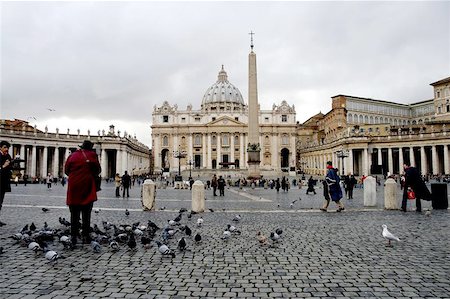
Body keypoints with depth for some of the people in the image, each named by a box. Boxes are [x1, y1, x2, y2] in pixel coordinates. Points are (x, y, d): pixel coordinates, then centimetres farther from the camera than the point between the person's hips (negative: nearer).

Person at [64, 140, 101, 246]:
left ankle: (73, 238, 12)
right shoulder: (92, 155, -3)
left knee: (74, 215, 10)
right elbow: (98, 171, 0)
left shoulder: (72, 155, 5)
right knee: (86, 214, 8)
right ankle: (85, 235, 7)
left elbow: (66, 170, 10)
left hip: (73, 189, 2)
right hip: (88, 189, -2)